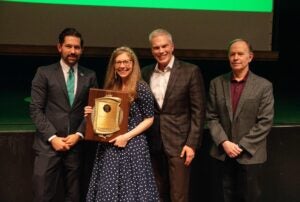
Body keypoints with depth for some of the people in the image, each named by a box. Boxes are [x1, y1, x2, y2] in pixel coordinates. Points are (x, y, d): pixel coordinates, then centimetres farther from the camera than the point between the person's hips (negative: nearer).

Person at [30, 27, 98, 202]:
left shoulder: (90, 76, 10)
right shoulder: (44, 73, 3)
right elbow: (36, 109, -2)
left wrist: (79, 135, -6)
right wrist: (52, 137, -10)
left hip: (76, 144, 2)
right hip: (48, 144, -2)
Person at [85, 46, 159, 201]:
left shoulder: (141, 87, -8)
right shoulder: (110, 87, 8)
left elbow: (149, 119, -7)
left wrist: (127, 136, -14)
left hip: (133, 145, -5)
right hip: (109, 145, 5)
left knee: (132, 188, 2)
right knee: (108, 188, 9)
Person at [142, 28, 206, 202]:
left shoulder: (190, 71, -5)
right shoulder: (146, 73, 7)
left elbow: (198, 111, -7)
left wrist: (192, 143, -12)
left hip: (179, 142, -4)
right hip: (153, 143, 4)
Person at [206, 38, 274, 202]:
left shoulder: (264, 86, -5)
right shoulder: (217, 83, 3)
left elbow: (265, 122, -9)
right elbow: (212, 117, 2)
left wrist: (241, 146, -13)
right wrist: (224, 142, -11)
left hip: (250, 155, -2)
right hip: (222, 153, 2)